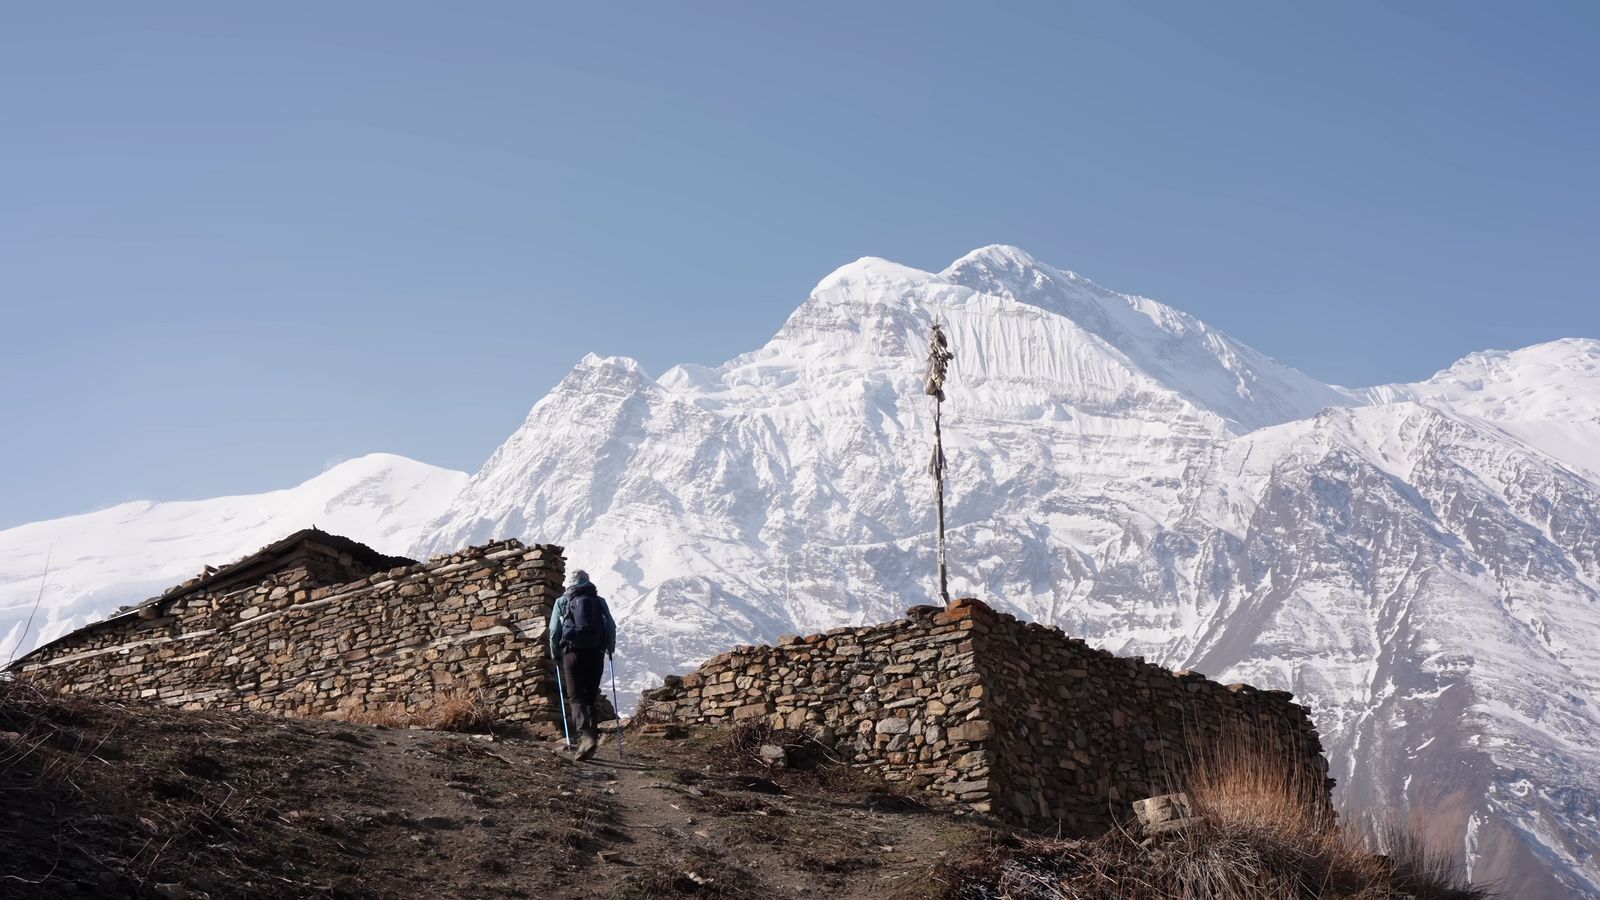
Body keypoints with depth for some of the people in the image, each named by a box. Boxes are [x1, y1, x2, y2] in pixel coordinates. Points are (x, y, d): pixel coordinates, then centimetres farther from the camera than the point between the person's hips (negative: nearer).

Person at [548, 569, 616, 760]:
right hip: (596, 654, 2)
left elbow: (554, 631, 4)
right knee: (590, 697, 14)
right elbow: (611, 628, 8)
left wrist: (555, 655, 15)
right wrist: (610, 649, 23)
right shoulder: (599, 601, 12)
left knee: (576, 697, -4)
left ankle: (586, 736, -25)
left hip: (572, 652, -2)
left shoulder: (562, 602, 8)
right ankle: (593, 736, 7)